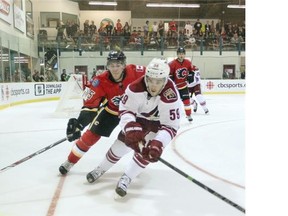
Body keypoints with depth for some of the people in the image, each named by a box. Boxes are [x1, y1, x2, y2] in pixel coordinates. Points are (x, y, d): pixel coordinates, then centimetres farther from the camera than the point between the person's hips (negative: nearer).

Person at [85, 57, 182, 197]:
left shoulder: (171, 97, -36)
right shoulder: (136, 87, -31)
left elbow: (171, 126, -32)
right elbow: (125, 110, -23)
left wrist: (158, 144, -48)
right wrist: (131, 128, -42)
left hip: (159, 122, -1)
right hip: (138, 118, 2)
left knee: (148, 150, -20)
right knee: (122, 142, -1)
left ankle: (126, 178, -2)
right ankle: (101, 169, 25)